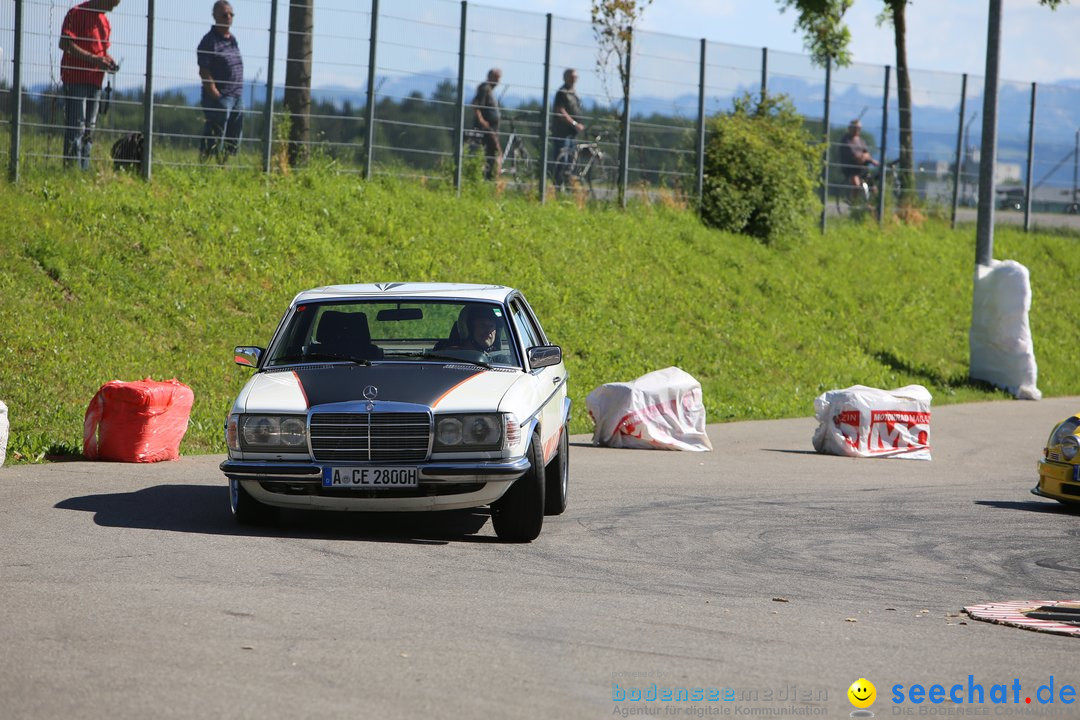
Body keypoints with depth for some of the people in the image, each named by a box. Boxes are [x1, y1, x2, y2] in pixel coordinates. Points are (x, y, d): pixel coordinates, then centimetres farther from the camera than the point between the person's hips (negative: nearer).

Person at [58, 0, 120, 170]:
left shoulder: (104, 21, 17)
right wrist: (93, 59, -21)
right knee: (76, 126, -12)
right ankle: (72, 167, -14)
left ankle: (84, 168, 10)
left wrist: (108, 60, 5)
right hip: (76, 78, -8)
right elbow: (65, 44, -16)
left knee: (89, 129, 8)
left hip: (95, 80, 8)